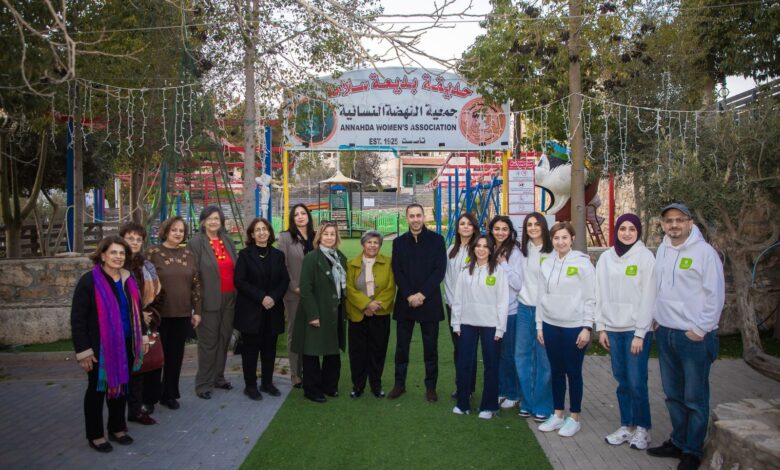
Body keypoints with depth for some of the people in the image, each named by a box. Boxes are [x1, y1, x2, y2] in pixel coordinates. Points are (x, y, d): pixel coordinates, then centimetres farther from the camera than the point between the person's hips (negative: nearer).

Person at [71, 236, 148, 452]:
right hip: (100, 346, -6)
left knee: (121, 386, 15)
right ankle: (95, 435, 21)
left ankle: (117, 428, 31)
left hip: (126, 345, 6)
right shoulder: (89, 281, -13)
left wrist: (141, 337, 15)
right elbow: (77, 318, -14)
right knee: (97, 389, 7)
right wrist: (83, 350, -16)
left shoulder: (128, 279, 7)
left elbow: (137, 311, 18)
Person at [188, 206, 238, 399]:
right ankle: (203, 384, 12)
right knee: (208, 342, 1)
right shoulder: (196, 242, -7)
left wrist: (236, 294, 7)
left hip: (228, 298, 6)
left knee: (224, 339, 12)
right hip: (209, 300, -5)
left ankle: (218, 377, 27)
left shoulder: (227, 241, 11)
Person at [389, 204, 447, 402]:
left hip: (429, 301, -2)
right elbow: (397, 272, 1)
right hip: (405, 301, 2)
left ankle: (431, 386, 16)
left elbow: (440, 270, -6)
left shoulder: (436, 239, 0)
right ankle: (399, 383, 20)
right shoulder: (399, 242, 7)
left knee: (430, 347, 5)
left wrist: (422, 294, -13)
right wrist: (409, 296, -11)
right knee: (401, 346, 8)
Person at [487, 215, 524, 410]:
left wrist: (503, 264, -16)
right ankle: (499, 390, 25)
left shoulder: (514, 252, -8)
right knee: (495, 353, 11)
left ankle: (513, 394, 18)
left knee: (508, 354, 3)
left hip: (510, 310, -5)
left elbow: (517, 283, -13)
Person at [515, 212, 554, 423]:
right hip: (524, 308, 4)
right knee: (522, 356, 7)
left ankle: (542, 406, 13)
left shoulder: (552, 252, -4)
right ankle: (527, 402, 20)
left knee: (544, 359, 0)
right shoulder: (521, 251, 10)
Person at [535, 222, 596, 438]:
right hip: (551, 325, 4)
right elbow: (542, 296, 10)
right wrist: (539, 325, 8)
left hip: (574, 326, -4)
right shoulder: (546, 264, 6)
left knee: (573, 372, 5)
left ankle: (574, 418, 19)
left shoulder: (582, 263, -7)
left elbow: (590, 298, -8)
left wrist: (587, 328, -12)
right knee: (556, 371, 13)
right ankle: (557, 415, 25)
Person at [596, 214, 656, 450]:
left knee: (636, 382, -2)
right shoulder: (605, 258, 7)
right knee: (622, 380, 9)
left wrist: (640, 333, -10)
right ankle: (626, 426, 21)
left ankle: (642, 428, 15)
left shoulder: (645, 257, -5)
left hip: (636, 329, -3)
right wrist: (601, 327, 6)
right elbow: (600, 294, 9)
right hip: (613, 328, 4)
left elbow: (648, 296, -8)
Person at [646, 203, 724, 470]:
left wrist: (700, 330, -12)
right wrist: (658, 318, 12)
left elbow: (716, 295, -12)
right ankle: (678, 441, 30)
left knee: (695, 398, 3)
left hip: (694, 337, -6)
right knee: (673, 395, 16)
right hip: (665, 334, 6)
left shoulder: (704, 252, -11)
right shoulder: (662, 250, 9)